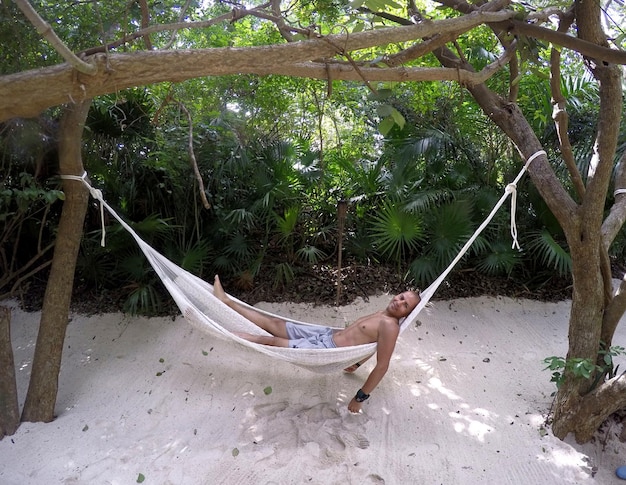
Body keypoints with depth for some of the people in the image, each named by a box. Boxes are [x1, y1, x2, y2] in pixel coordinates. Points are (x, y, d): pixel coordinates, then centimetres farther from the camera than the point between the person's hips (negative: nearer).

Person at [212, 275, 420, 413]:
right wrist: (358, 362, 34)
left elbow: (382, 366, -22)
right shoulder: (384, 314, 8)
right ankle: (226, 301, 18)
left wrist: (361, 397, -16)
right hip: (328, 334, 8)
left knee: (272, 340, -5)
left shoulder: (390, 325, -22)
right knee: (274, 323, 10)